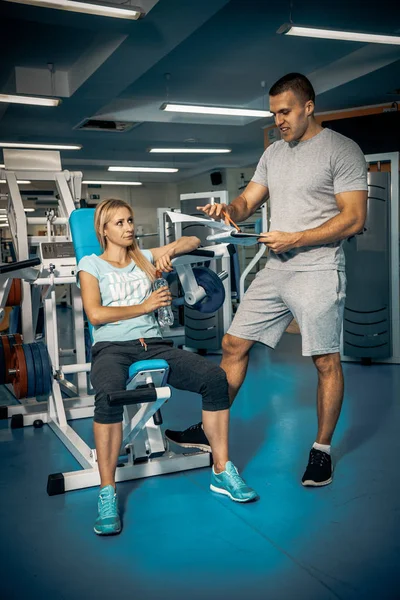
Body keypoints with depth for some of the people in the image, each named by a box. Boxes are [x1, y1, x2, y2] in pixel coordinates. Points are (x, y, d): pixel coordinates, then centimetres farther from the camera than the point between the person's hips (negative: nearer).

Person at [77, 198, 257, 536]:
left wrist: (169, 250, -2)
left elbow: (193, 242, 19)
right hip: (112, 347, -3)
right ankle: (107, 493, -24)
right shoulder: (91, 264, 11)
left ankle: (222, 472, -9)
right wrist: (145, 306, -2)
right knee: (109, 397, -38)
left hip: (153, 344, 4)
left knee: (215, 377, -21)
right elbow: (95, 314, -3)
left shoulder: (145, 258, 21)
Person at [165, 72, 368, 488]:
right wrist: (228, 211, -9)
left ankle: (322, 450, 17)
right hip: (273, 271, 7)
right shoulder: (273, 153, 15)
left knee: (326, 362, 2)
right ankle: (209, 429, 16)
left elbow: (354, 218, -12)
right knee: (233, 345, 5)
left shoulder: (342, 151, -6)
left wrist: (294, 240, -17)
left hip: (317, 272, -6)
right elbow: (248, 201, 15)